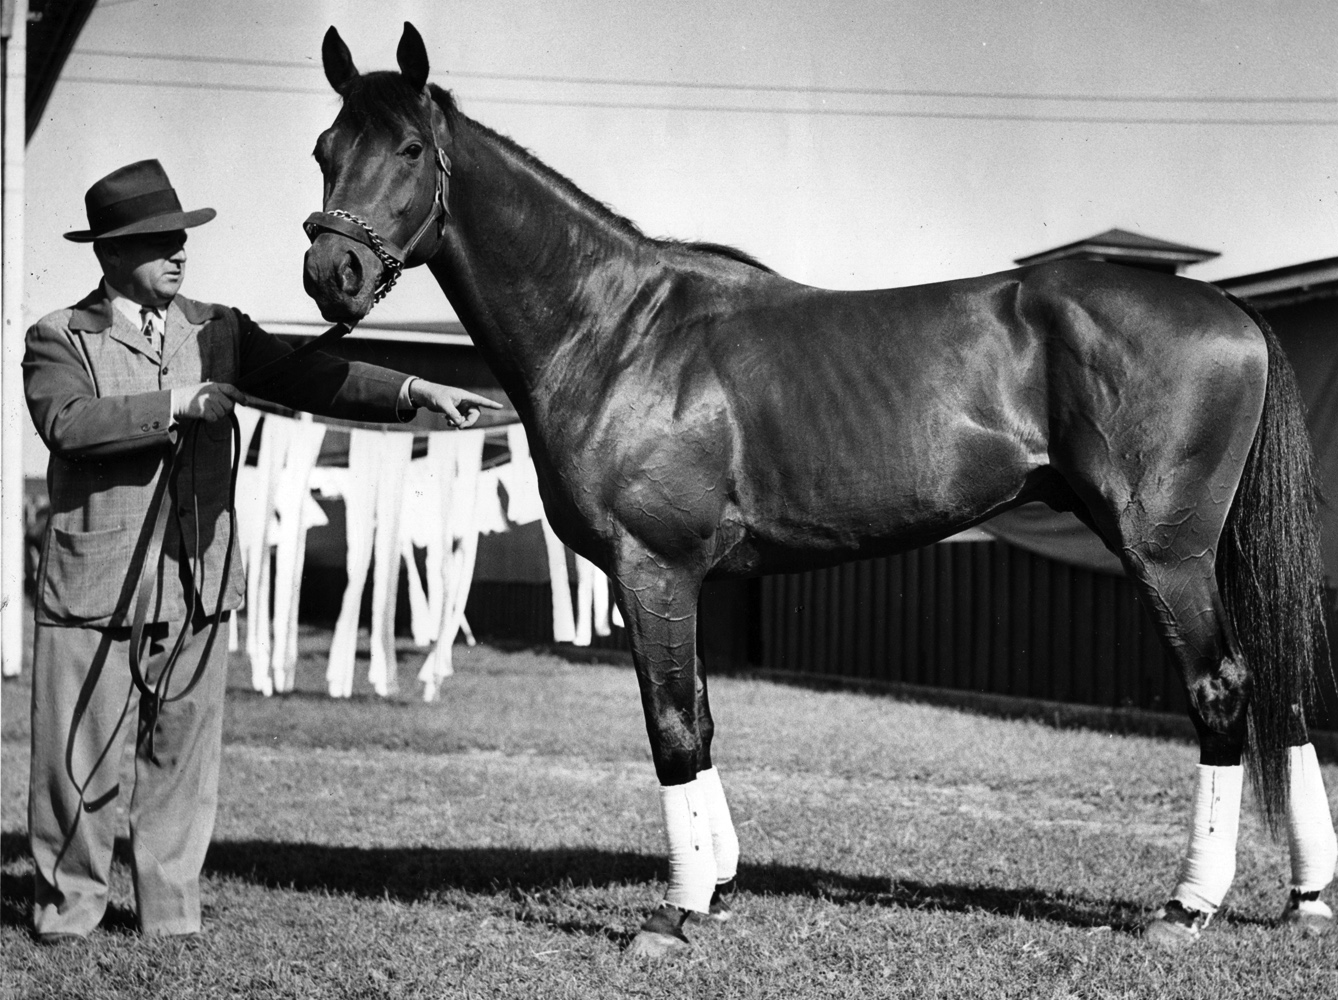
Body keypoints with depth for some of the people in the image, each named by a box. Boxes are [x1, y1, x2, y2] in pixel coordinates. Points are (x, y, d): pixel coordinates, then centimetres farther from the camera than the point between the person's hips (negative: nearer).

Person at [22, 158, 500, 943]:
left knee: (186, 756, 9)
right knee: (79, 762, 3)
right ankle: (68, 910, 18)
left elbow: (311, 380, 2)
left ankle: (173, 916, 19)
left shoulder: (218, 332, 11)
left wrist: (418, 393, -10)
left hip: (198, 588, 4)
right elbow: (68, 422, -21)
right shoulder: (60, 339, -2)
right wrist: (175, 404, -19)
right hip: (95, 590, -4)